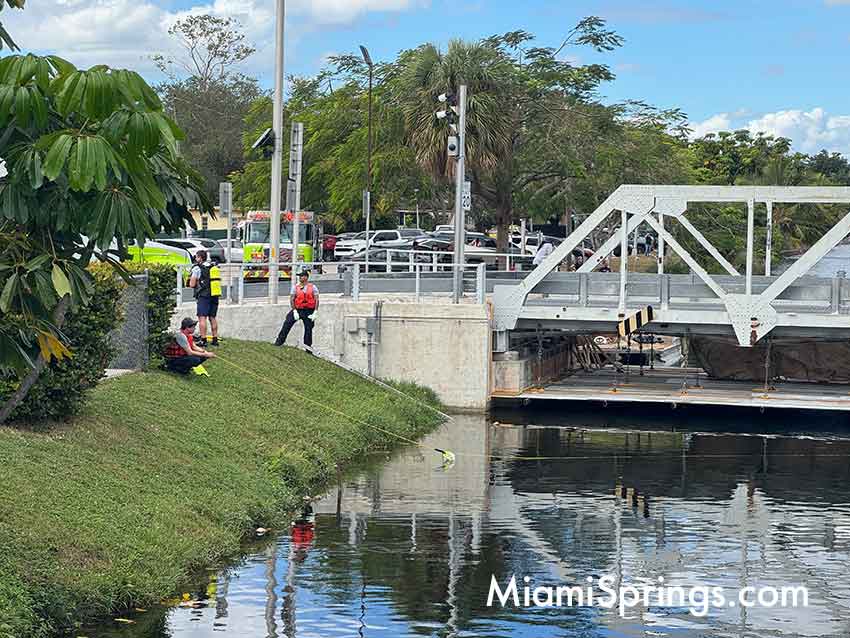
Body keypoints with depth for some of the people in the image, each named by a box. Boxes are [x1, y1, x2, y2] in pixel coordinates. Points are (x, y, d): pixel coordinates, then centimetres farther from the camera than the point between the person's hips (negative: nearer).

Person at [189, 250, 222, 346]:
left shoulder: (197, 268, -6)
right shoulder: (214, 267, 13)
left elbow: (192, 284, -7)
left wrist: (191, 280, 15)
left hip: (204, 296, -7)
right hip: (215, 295, 7)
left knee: (202, 317, -6)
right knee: (213, 317, 13)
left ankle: (203, 340, -13)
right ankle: (215, 339, 15)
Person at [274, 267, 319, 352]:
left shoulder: (313, 287, -1)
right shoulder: (296, 287, 3)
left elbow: (317, 300, -4)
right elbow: (292, 299, 0)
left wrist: (315, 313, -13)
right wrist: (294, 311, -10)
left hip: (309, 311, -1)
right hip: (297, 309, 1)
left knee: (308, 329, 3)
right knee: (287, 324, -11)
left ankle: (308, 347, 13)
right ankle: (279, 341, -7)